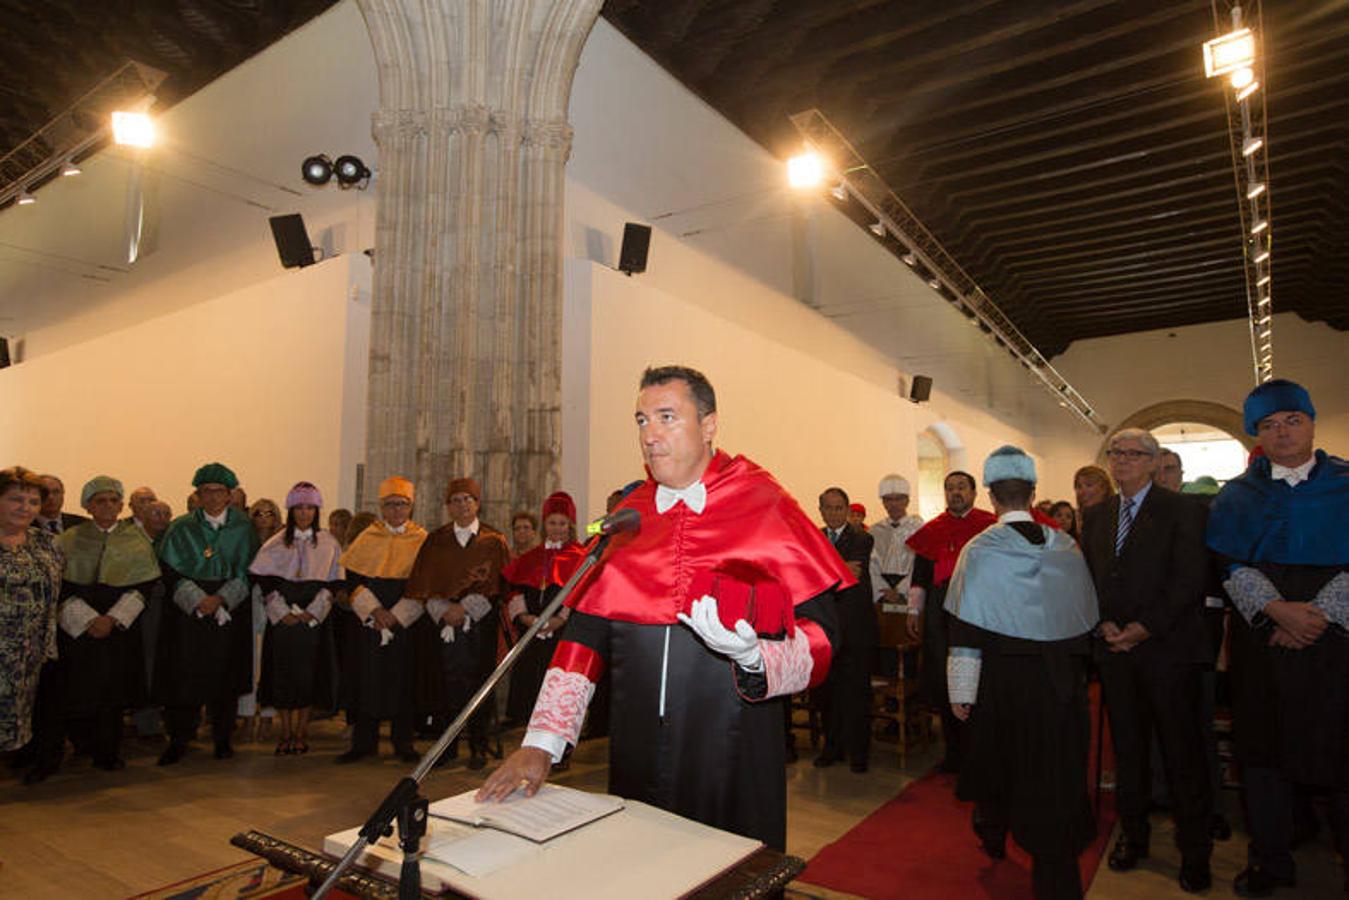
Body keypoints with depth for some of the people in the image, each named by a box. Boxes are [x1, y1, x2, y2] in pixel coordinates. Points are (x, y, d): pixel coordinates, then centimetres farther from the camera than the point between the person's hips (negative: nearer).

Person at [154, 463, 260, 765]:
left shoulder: (243, 528, 4)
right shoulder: (181, 528, 5)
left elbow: (247, 572, 0)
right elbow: (171, 570, -1)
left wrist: (220, 599, -13)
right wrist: (197, 599, -14)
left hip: (229, 612, 0)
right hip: (187, 612, 0)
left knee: (225, 674, 4)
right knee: (184, 675, -1)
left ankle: (222, 738, 17)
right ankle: (179, 739, 13)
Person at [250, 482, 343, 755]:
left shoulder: (329, 544, 4)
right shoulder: (276, 544, 5)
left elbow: (333, 583, 0)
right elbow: (264, 580, 0)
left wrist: (312, 612, -9)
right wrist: (282, 612, -10)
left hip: (314, 618, 0)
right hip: (281, 619, 1)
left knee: (308, 674, 2)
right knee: (282, 674, 3)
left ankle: (301, 732, 15)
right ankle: (286, 733, 15)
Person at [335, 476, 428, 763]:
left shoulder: (421, 540, 3)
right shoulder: (367, 538, 6)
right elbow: (353, 579, 1)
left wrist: (396, 615, -13)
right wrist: (374, 610, -12)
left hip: (405, 624, -1)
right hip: (368, 622, 1)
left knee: (402, 681, 3)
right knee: (367, 679, 4)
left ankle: (403, 742, 16)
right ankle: (364, 741, 18)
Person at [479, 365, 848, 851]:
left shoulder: (766, 508, -8)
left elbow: (819, 635, -10)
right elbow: (586, 629, 2)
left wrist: (752, 656, -30)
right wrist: (542, 742, -5)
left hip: (732, 761, -3)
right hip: (638, 754, 4)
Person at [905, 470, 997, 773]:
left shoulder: (991, 526, 1)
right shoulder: (932, 531, 13)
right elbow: (920, 574, 15)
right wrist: (914, 611, 10)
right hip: (941, 612, 4)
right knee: (944, 681, 7)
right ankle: (953, 750, 21)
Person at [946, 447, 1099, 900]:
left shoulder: (980, 551, -13)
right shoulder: (1067, 547, 0)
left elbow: (968, 631, -13)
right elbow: (1087, 619, 9)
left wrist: (961, 693, -6)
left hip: (1005, 677, -3)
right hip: (1062, 679, 3)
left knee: (997, 755, 18)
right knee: (1056, 766, 10)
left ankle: (993, 833, 41)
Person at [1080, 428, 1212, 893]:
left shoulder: (1182, 510, -3)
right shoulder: (1097, 515, 12)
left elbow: (1189, 578, -10)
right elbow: (1087, 576, 12)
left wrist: (1145, 626, -15)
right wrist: (1104, 623, -3)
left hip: (1168, 646, -4)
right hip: (1114, 647, 4)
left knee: (1182, 750, 4)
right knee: (1127, 746, 12)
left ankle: (1195, 850, 20)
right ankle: (1133, 834, 26)